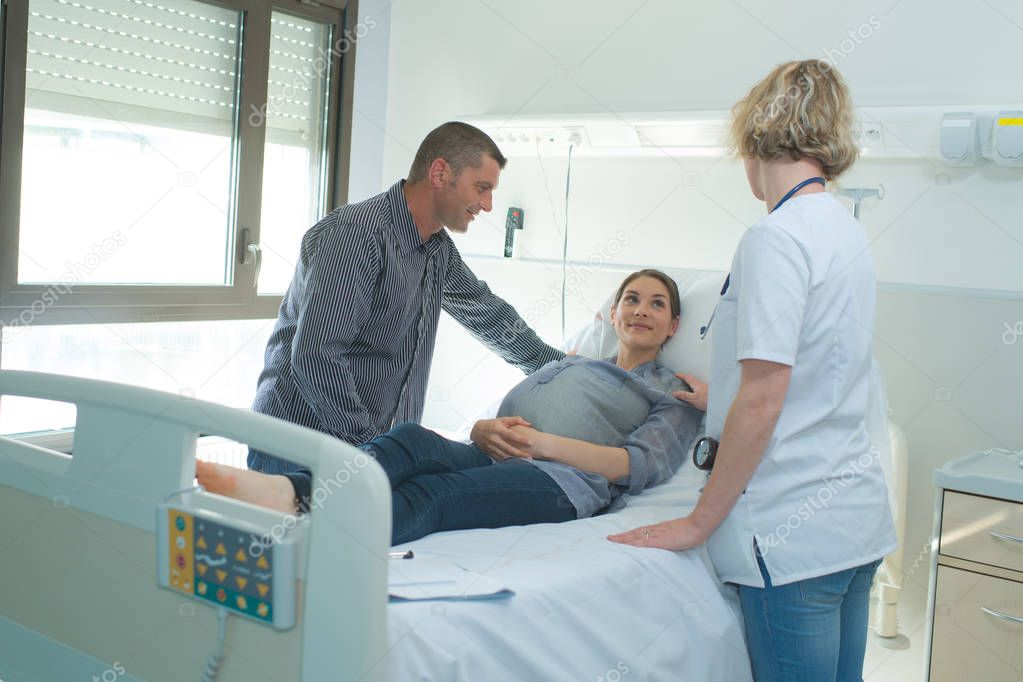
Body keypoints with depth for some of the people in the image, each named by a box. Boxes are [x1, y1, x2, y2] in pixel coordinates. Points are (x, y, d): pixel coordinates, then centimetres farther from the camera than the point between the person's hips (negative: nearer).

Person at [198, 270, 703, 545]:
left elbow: (642, 466, 0)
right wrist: (486, 429, -3)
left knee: (428, 495, -35)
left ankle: (301, 515, -59)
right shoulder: (563, 367, 37)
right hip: (497, 462, 5)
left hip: (564, 480, -4)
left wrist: (543, 441, -10)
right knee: (411, 439, -31)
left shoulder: (674, 395, 20)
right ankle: (287, 491, -56)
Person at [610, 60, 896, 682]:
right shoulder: (847, 230, 10)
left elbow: (761, 403, -21)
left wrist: (698, 523, -12)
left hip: (796, 530, -9)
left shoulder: (776, 238, -16)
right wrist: (720, 397, 37)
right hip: (857, 517, 9)